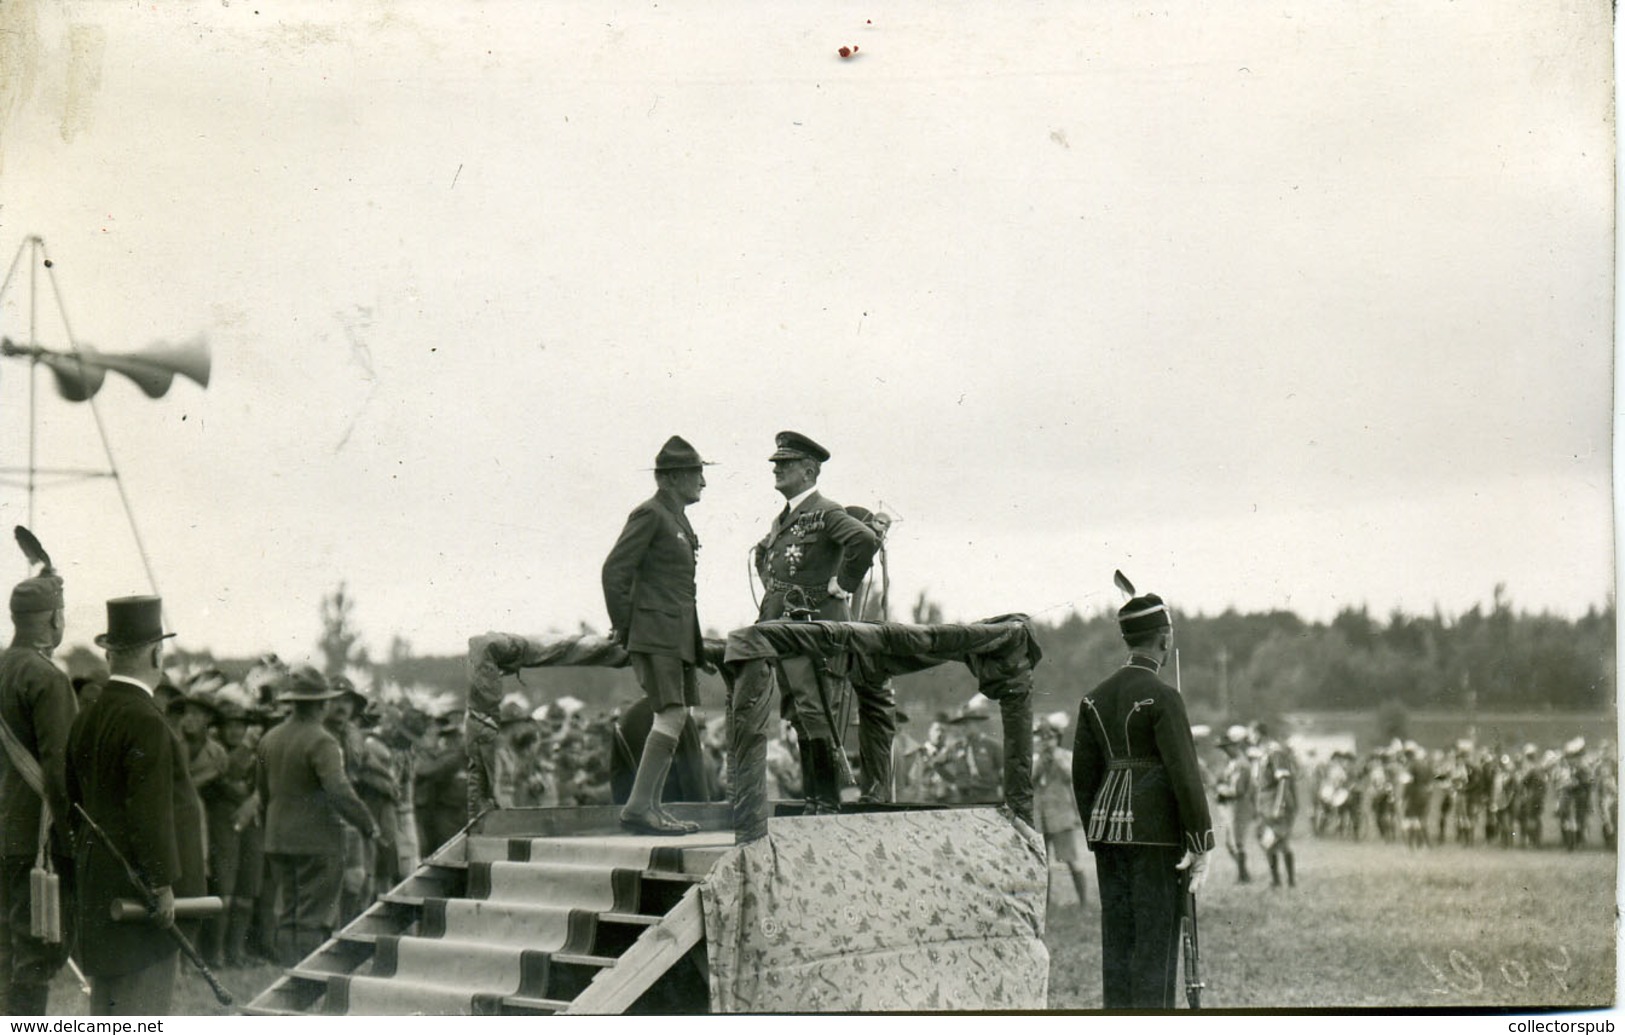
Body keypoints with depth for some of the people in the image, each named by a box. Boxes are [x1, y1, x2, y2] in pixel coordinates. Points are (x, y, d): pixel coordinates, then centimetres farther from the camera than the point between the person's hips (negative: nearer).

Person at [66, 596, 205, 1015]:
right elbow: (150, 812, -21)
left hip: (98, 889, 9)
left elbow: (74, 800, 16)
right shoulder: (146, 722, -18)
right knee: (143, 996, -4)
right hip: (140, 884, -9)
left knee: (106, 1002, 15)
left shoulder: (86, 719, 9)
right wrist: (163, 884, -17)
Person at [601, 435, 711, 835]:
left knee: (675, 719, 7)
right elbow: (614, 569, -13)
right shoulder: (649, 514, -9)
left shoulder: (677, 518, 20)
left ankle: (651, 807, 11)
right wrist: (623, 626, -9)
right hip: (654, 633, -10)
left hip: (677, 634, 10)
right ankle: (638, 806, -15)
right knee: (671, 714, -17)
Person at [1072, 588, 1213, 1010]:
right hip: (1156, 832, -7)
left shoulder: (1095, 698, 9)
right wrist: (1201, 846, -10)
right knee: (1156, 943, -2)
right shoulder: (1162, 697, -12)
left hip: (1108, 824, 7)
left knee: (1117, 941, 10)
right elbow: (1184, 774, -15)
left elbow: (1083, 774, 12)